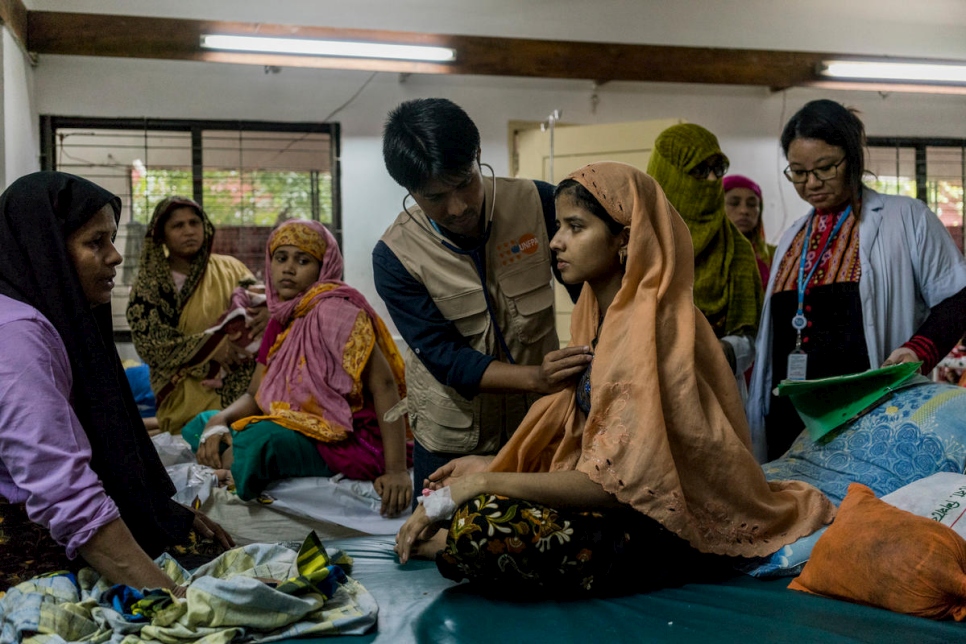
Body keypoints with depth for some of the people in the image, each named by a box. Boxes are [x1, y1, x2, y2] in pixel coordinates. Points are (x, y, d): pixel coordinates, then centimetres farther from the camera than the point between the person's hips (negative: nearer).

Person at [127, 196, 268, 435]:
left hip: (240, 384, 3)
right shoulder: (150, 284, 3)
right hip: (187, 392, -2)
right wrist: (212, 347, -16)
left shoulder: (229, 269, 10)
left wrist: (267, 312, -17)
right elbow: (148, 343, -5)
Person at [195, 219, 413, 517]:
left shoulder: (333, 311, -14)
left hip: (347, 443, -9)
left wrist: (397, 470, -30)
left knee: (257, 439, -32)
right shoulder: (281, 322, 11)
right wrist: (219, 420, -13)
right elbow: (254, 395, 11)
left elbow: (384, 385, -21)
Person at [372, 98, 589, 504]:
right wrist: (536, 377, -35)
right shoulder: (394, 257, -18)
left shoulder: (538, 203, -14)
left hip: (537, 421, 2)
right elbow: (444, 357, -20)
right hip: (452, 438, -1)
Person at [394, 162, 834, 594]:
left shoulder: (649, 328, -21)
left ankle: (439, 545, -2)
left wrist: (486, 484, -21)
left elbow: (612, 483, -24)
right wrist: (488, 467, 7)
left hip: (662, 532, -9)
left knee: (482, 525, -26)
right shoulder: (601, 315, 9)